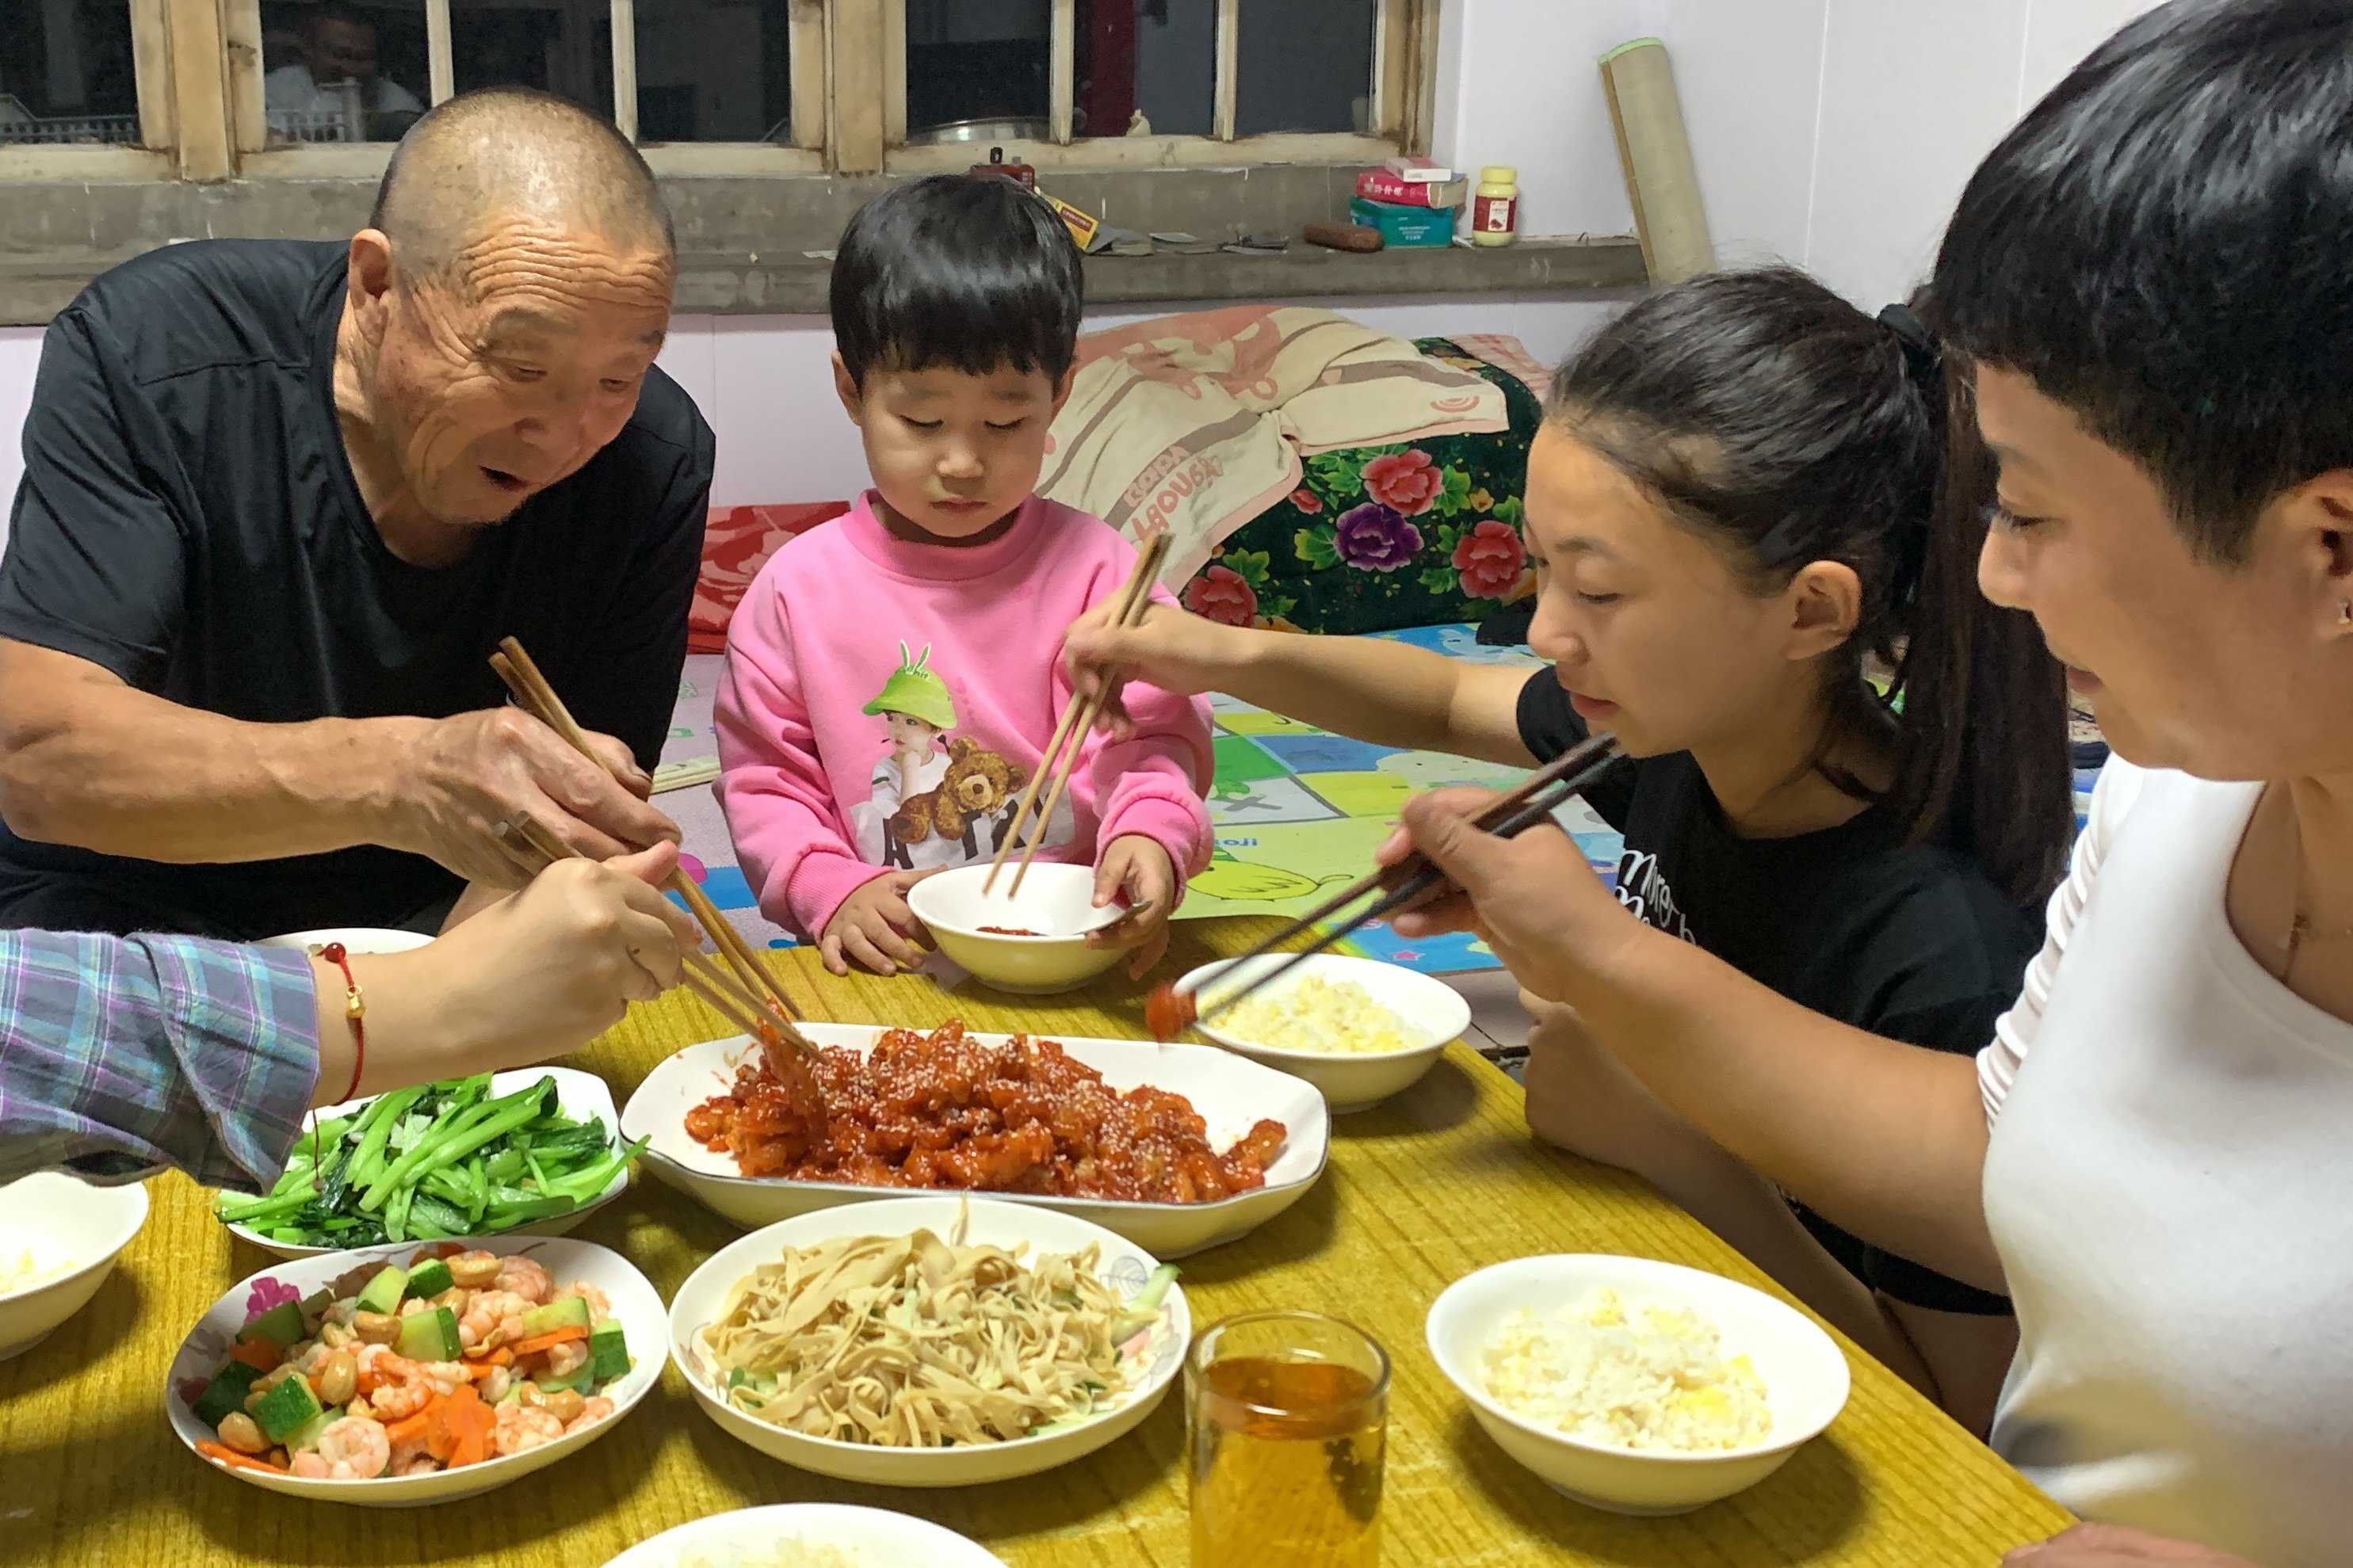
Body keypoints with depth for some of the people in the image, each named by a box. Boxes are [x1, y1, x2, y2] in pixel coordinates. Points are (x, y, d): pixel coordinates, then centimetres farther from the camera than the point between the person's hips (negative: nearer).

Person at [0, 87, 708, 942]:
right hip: (123, 924, -1)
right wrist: (398, 776, -44)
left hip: (439, 920, 1)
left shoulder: (655, 463, -14)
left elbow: (583, 829, -12)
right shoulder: (145, 355, -20)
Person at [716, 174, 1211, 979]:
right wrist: (833, 889, -9)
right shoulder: (800, 587, 4)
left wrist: (1150, 832, -20)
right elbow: (762, 778, 8)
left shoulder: (1093, 567, 3)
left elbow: (1153, 738, 1)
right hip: (885, 966, 0)